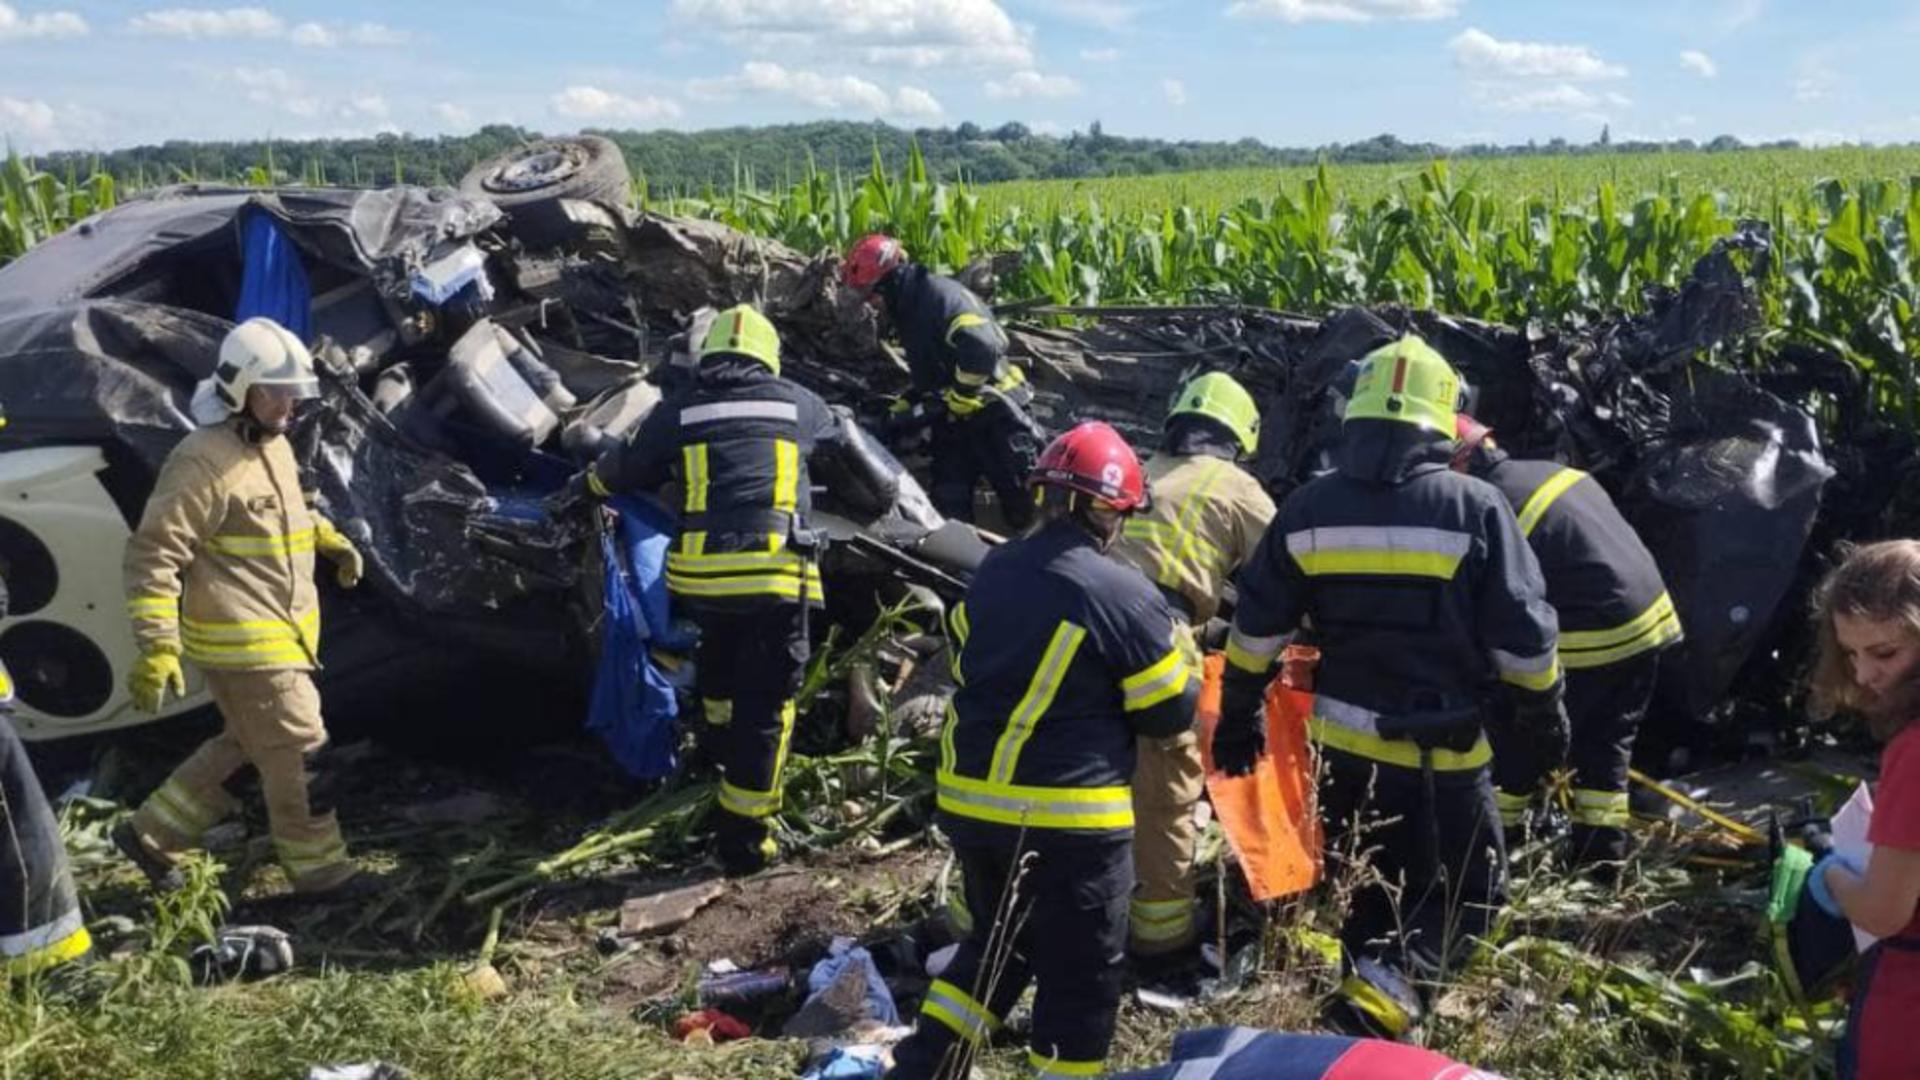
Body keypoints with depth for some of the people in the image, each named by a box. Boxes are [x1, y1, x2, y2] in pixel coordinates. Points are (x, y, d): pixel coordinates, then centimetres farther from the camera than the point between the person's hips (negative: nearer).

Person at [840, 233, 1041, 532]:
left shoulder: (941, 294, -18)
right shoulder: (907, 308, 13)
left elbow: (983, 346, -32)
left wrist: (960, 396, -22)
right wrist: (908, 403, 14)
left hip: (993, 410, -9)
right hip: (952, 419, 10)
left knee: (1024, 498, -1)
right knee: (949, 506, 4)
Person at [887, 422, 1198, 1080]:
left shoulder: (990, 573, 4)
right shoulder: (1125, 595, -15)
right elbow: (1170, 713, -7)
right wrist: (1181, 665, 13)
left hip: (969, 801, 7)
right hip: (1069, 819, -6)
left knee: (999, 945, 26)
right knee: (1081, 977, 9)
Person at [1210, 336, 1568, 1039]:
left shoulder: (1307, 508, -1)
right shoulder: (1475, 507, -11)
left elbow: (1257, 624, 4)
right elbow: (1522, 633, -8)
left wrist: (1238, 715, 15)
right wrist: (1544, 715, 8)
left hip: (1341, 738, 4)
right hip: (1438, 748, -4)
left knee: (1370, 888, 22)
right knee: (1471, 893, 10)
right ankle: (1385, 982, -10)